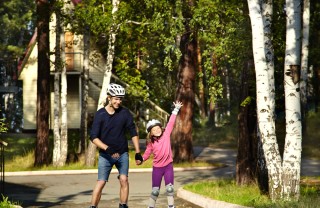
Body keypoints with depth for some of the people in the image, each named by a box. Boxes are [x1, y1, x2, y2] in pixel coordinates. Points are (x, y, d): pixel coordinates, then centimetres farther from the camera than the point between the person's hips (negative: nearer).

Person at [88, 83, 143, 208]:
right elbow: (94, 137, -14)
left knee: (123, 179, -11)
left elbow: (133, 133, 2)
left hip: (122, 153, 1)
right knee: (101, 182, -7)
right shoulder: (100, 114, -10)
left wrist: (138, 153, -1)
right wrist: (108, 149, -27)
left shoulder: (125, 113, -5)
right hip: (105, 155, -1)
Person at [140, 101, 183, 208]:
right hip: (157, 168, 0)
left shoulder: (166, 134, -4)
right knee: (155, 190, 2)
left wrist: (176, 109, -8)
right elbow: (147, 154, 1)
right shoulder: (151, 143, -2)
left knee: (169, 188, -4)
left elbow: (171, 122, -6)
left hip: (168, 166, 0)